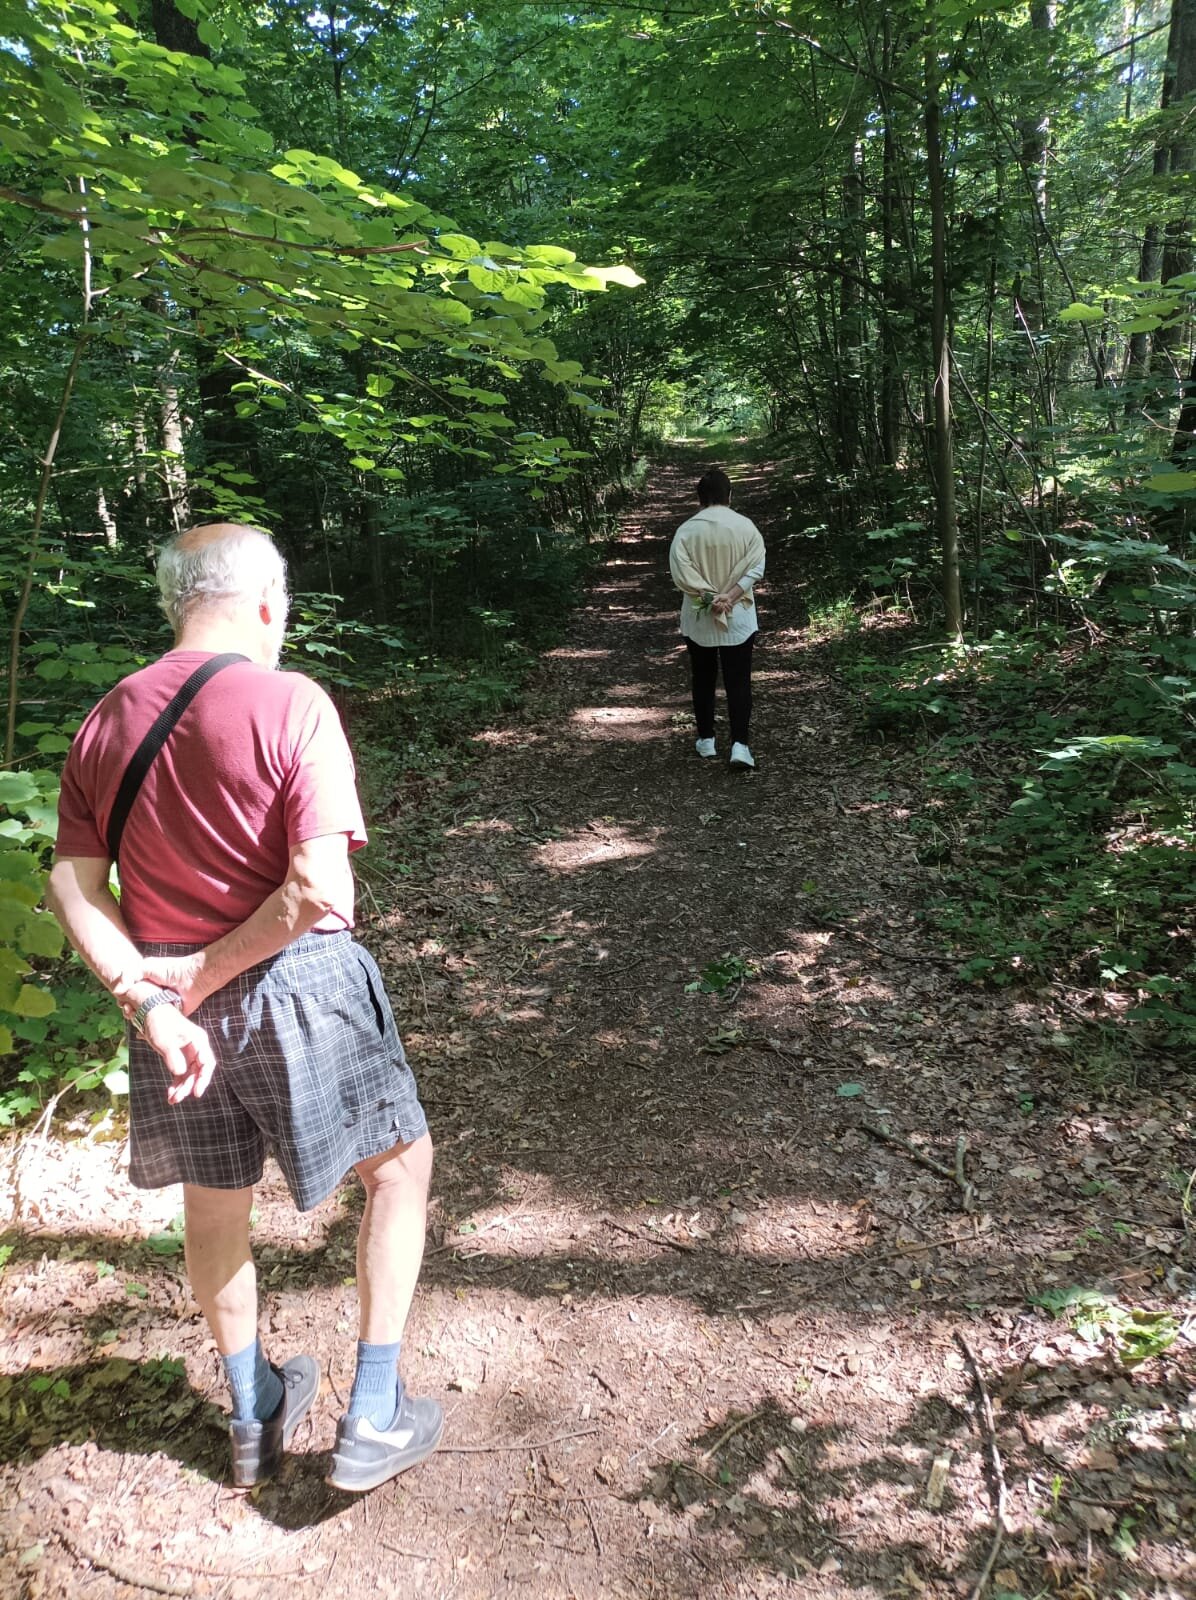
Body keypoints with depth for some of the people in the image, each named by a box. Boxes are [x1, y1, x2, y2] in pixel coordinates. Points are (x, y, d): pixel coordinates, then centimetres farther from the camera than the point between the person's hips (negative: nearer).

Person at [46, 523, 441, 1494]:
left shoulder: (105, 722, 3)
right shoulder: (290, 704, -15)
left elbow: (73, 887, -3)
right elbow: (319, 887, -22)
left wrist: (149, 1000, -10)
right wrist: (203, 975, -12)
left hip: (172, 1000, 6)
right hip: (295, 982, -5)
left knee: (215, 1201, 22)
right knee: (400, 1161, 16)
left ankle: (256, 1417, 43)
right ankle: (373, 1421, 19)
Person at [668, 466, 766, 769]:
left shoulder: (687, 530, -7)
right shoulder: (746, 527, -4)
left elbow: (681, 571, -15)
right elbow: (755, 568, -10)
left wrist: (709, 597, -15)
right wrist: (729, 596, -14)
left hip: (699, 619, 0)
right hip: (739, 618, 0)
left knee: (703, 681, 14)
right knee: (738, 682, 2)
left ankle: (706, 740, 21)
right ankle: (740, 745, -5)